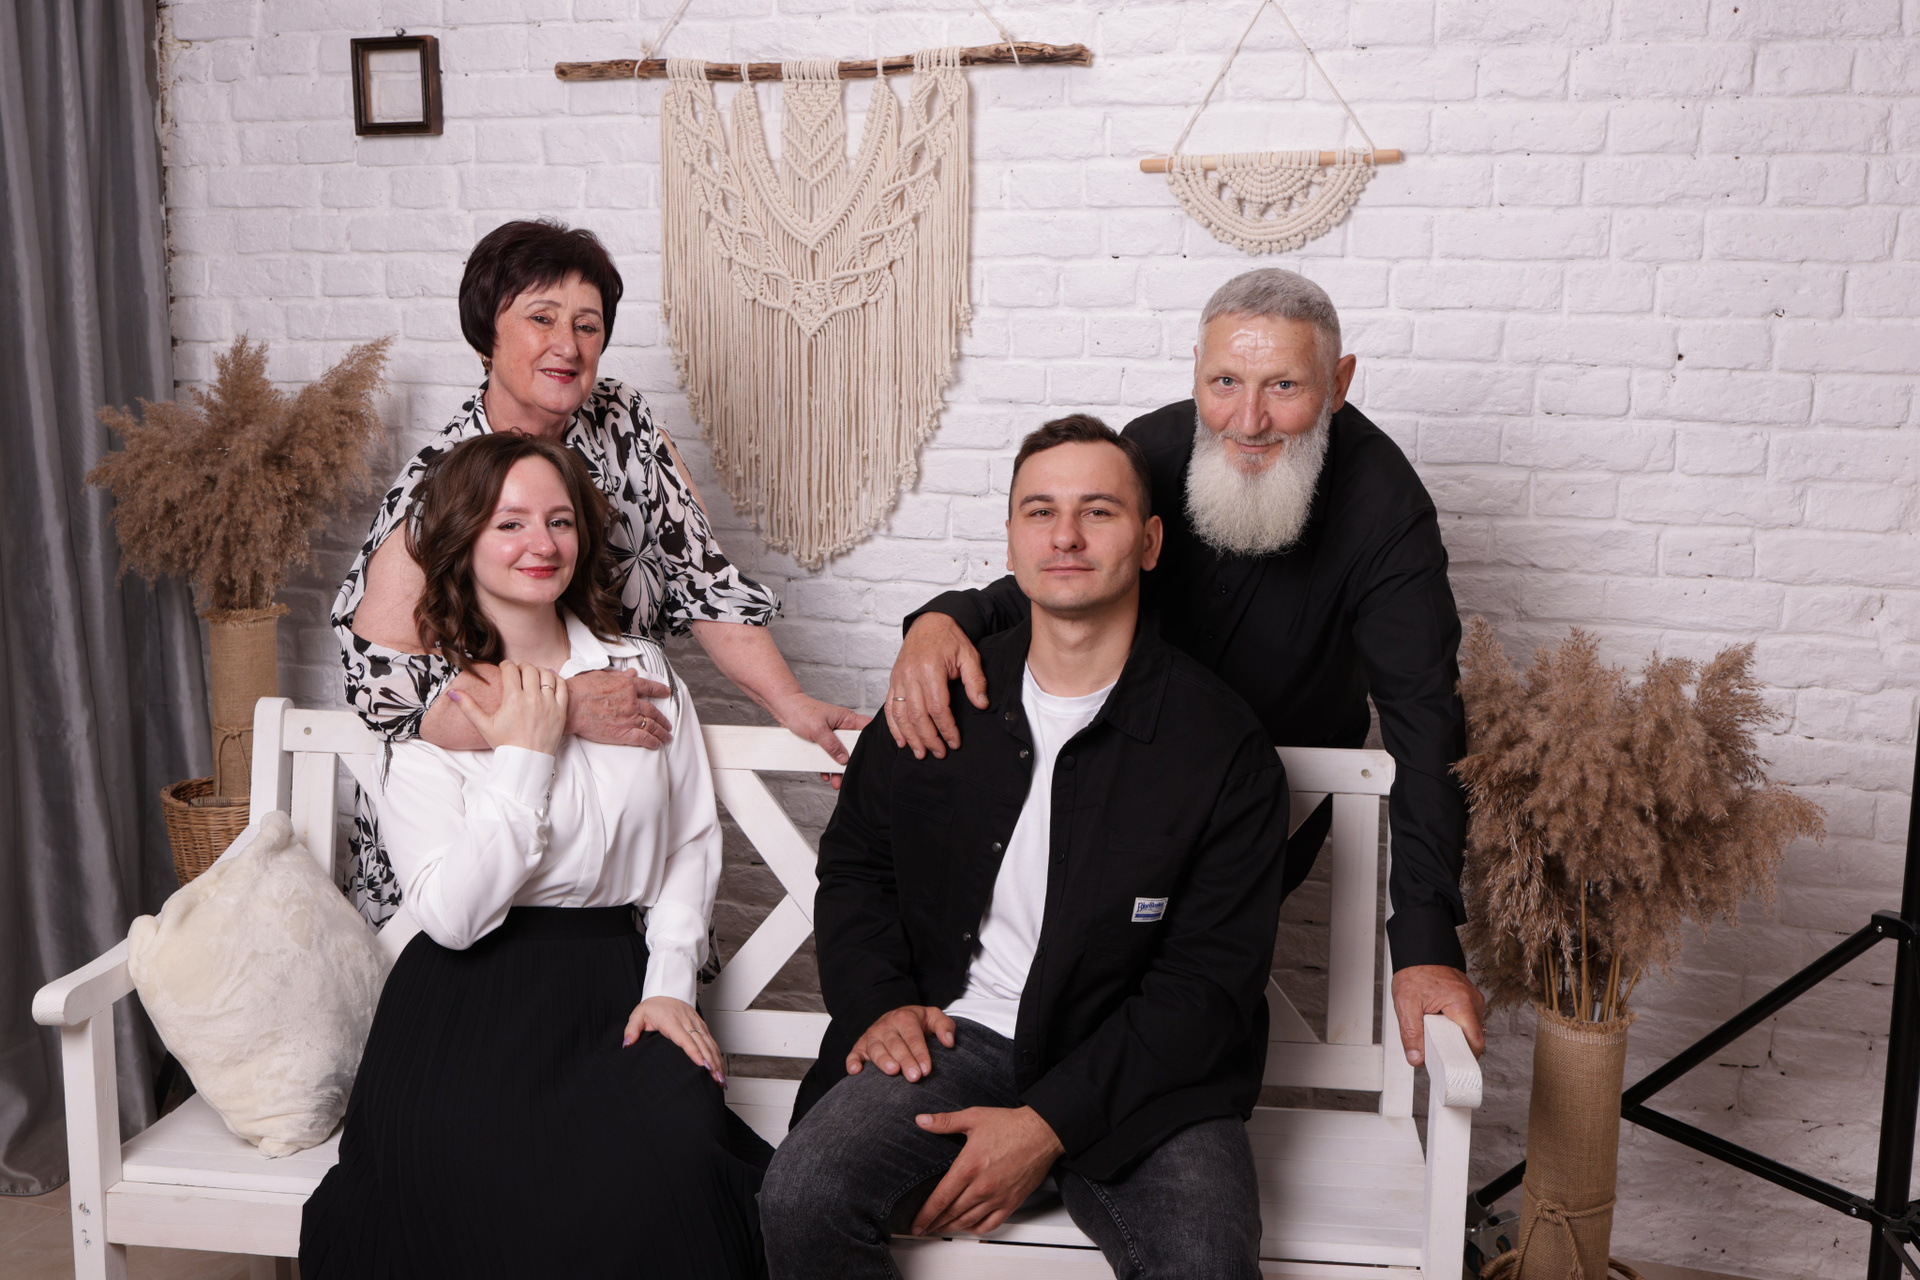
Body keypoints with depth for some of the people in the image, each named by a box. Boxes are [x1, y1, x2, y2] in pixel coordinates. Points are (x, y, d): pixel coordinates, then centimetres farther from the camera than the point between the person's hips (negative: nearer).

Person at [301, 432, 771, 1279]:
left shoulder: (642, 674, 11)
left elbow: (692, 844, 11)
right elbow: (453, 913, -12)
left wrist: (669, 981, -3)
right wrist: (525, 756, -11)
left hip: (613, 984, 2)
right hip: (475, 996, -2)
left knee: (677, 1139, -29)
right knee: (468, 1173, -32)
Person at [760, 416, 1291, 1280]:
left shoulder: (1224, 745, -5)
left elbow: (1212, 981, -8)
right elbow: (853, 866, 19)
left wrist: (1049, 1124, -15)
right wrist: (879, 1001, 0)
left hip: (1137, 1070, -2)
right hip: (955, 1033, 3)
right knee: (799, 1201, -22)